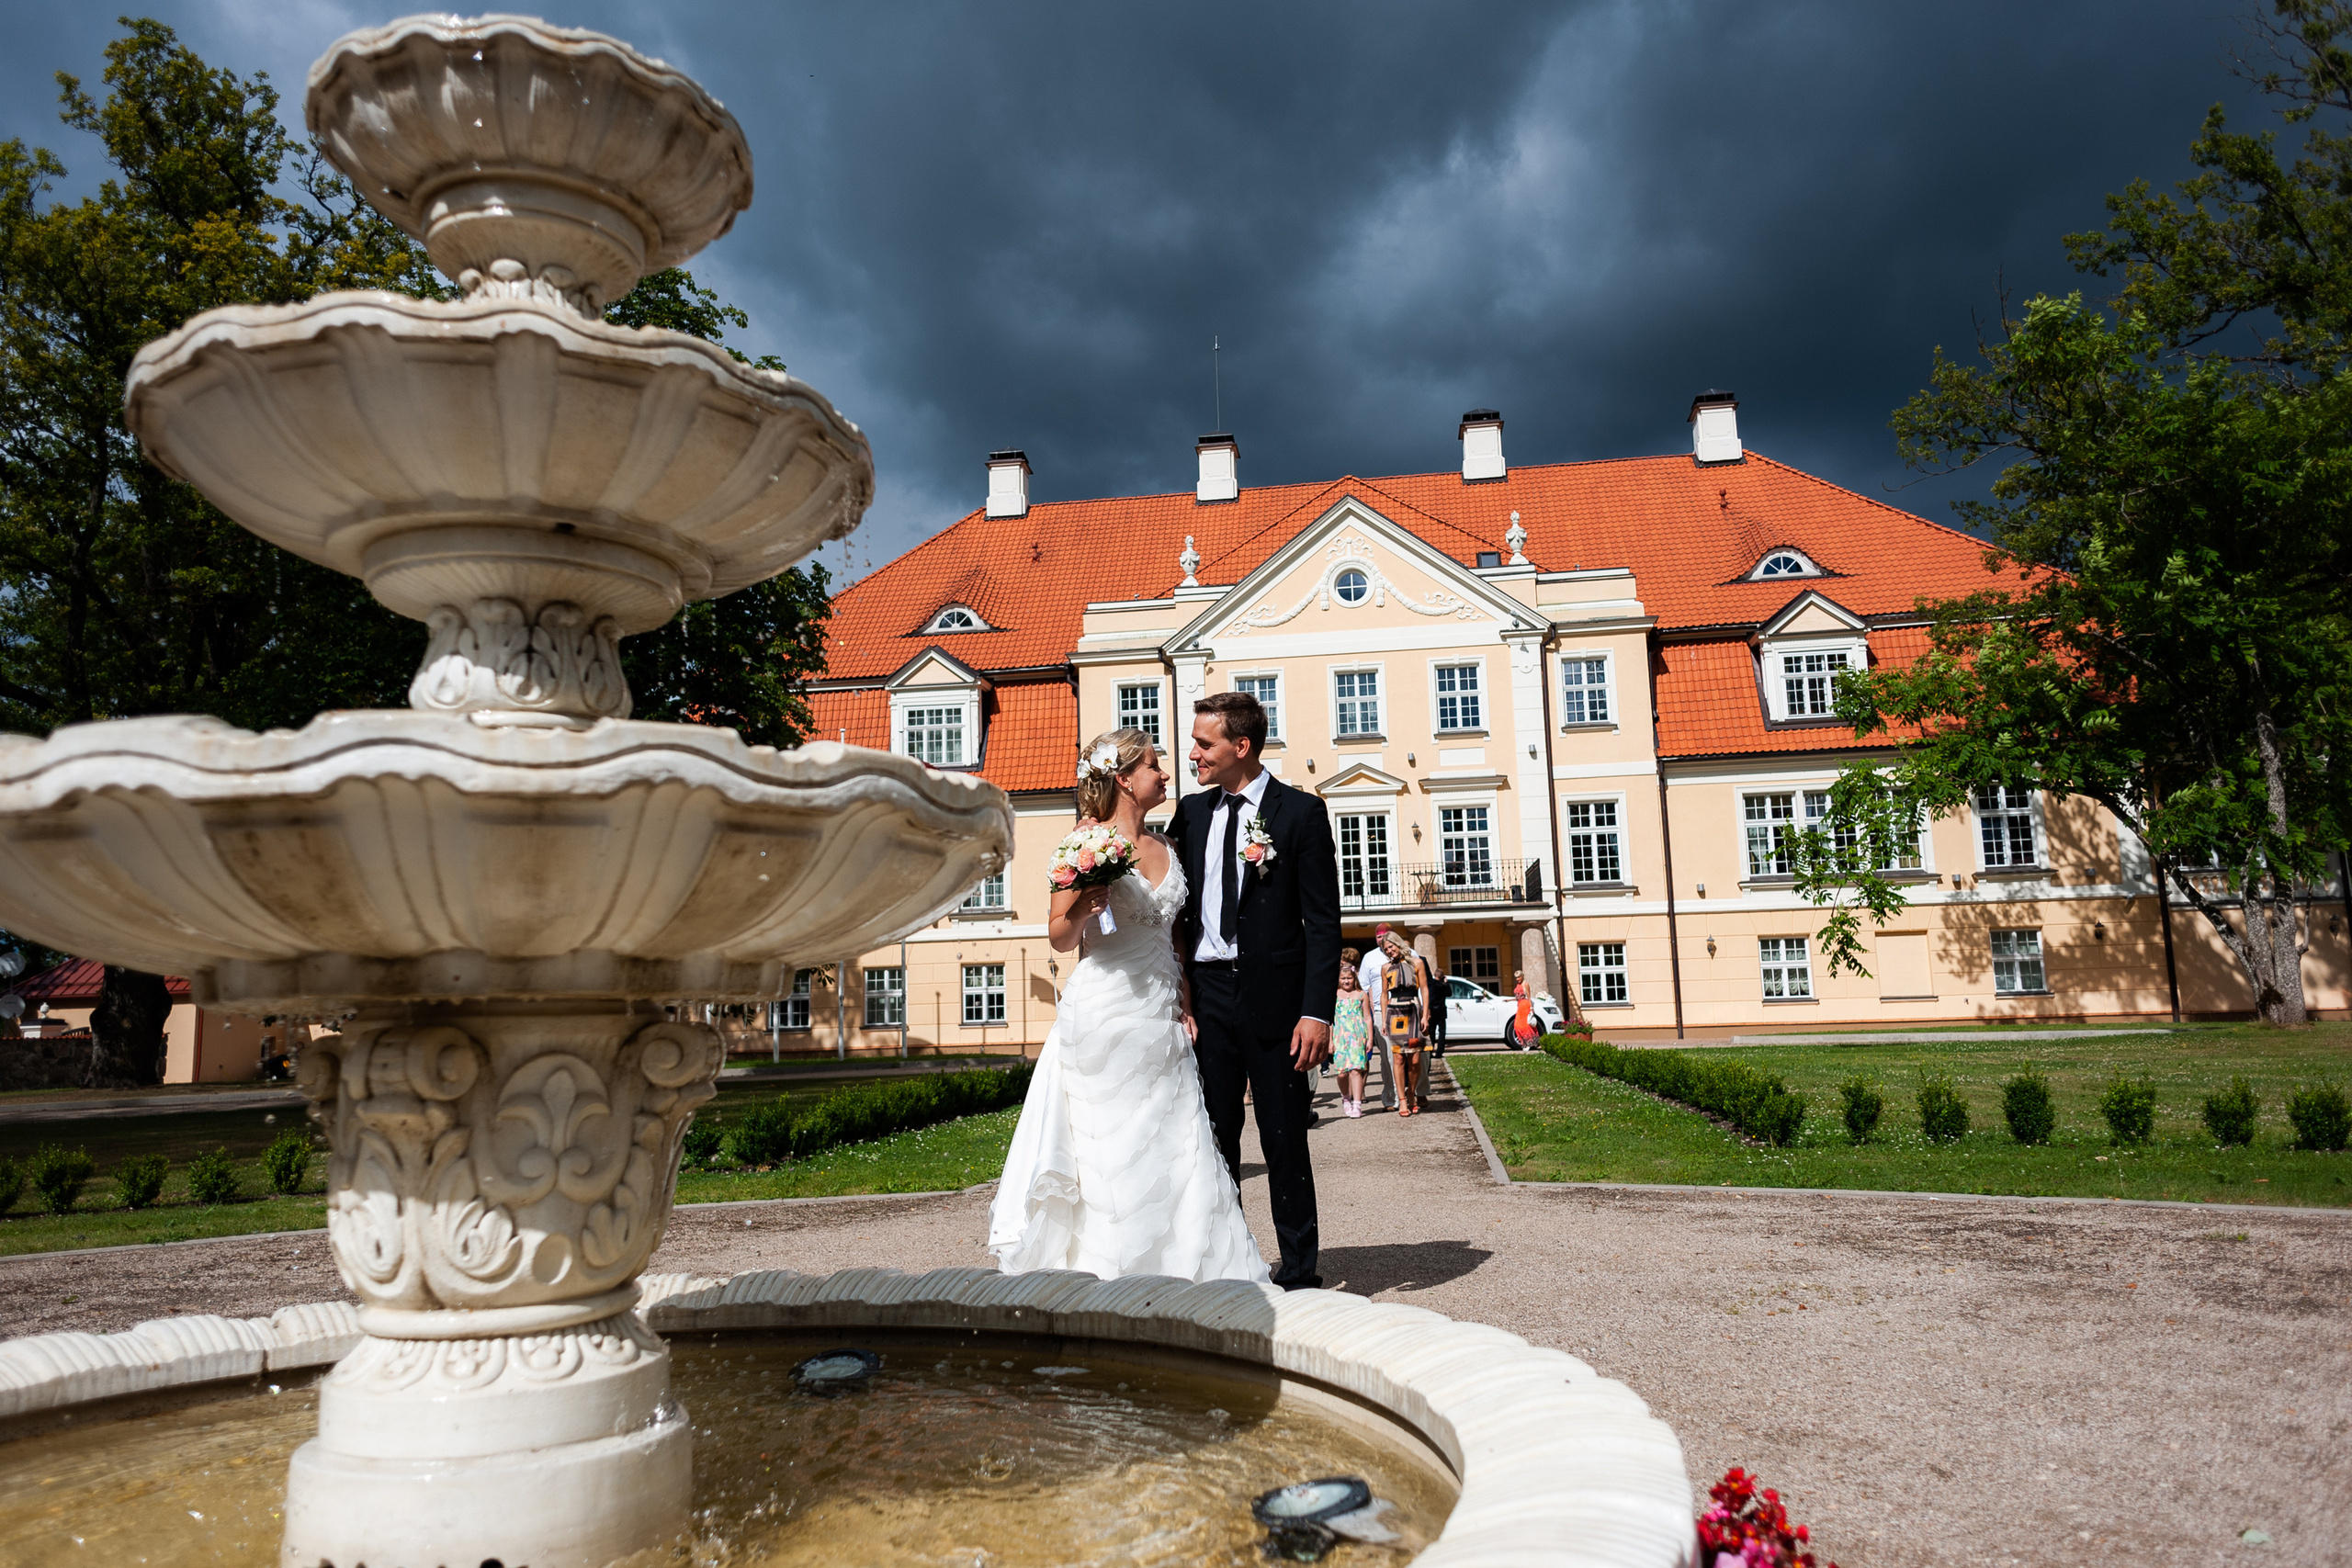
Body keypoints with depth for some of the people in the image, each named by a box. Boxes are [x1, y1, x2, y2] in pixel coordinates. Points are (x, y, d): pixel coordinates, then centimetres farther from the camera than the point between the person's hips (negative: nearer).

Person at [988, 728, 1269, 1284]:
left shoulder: (1164, 846, 13)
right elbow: (1059, 938, -2)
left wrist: (1186, 1007, 8)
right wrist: (1079, 910, -22)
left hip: (1162, 1017, 6)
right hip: (1106, 1014, -6)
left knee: (1175, 1145, 4)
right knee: (1114, 1150, -2)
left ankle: (1176, 1270, 14)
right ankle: (1113, 1282, 8)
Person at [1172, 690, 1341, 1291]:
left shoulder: (1301, 812, -4)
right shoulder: (1191, 812, 9)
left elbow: (1323, 921, -7)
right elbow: (1179, 909, 12)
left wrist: (1317, 1013, -13)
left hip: (1275, 998, -4)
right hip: (1208, 997, 4)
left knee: (1285, 1141, 5)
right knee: (1214, 1140, 9)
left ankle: (1298, 1273, 17)